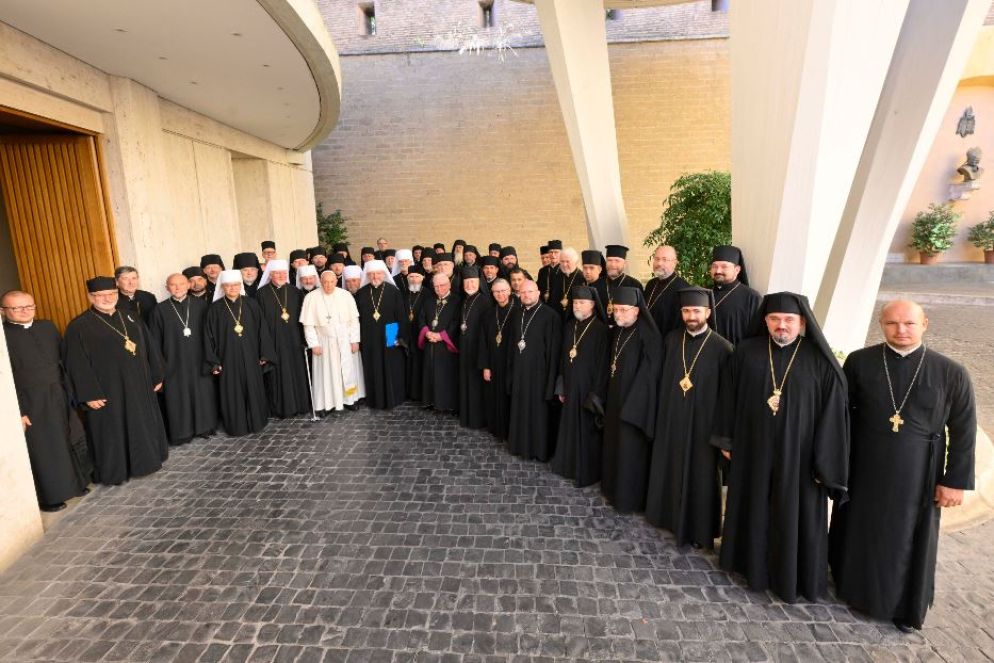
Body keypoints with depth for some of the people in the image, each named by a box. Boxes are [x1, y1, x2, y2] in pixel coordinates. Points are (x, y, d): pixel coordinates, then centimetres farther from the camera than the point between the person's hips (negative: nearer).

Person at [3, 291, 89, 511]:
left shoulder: (47, 327, 5)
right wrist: (17, 412, -17)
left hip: (60, 398, 5)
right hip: (30, 404, -5)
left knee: (72, 442, 17)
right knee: (43, 451, 8)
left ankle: (75, 483, 37)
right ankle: (50, 496, 26)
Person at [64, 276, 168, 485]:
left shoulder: (130, 318, 6)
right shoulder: (79, 326, -10)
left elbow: (147, 349, 11)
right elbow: (77, 365, -11)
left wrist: (156, 376, 10)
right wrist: (89, 394, -15)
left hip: (138, 386, 5)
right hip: (107, 391, -5)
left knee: (144, 425, 16)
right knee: (112, 431, 6)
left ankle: (145, 459, 33)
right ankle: (114, 471, 21)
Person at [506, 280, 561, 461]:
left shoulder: (550, 316, -11)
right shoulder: (516, 315, 9)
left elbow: (554, 349, -12)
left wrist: (551, 377, -15)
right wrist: (510, 371, 11)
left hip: (539, 371, -6)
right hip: (519, 371, 6)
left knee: (538, 411, 5)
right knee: (519, 410, 14)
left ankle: (539, 449, 20)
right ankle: (520, 444, 30)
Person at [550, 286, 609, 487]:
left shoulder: (601, 329, -13)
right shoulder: (568, 327, 6)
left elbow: (603, 365, -14)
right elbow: (562, 359, 11)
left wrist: (596, 395, -15)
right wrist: (561, 387, 9)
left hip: (588, 389, -6)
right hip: (570, 387, 6)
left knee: (587, 431, 4)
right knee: (569, 428, 16)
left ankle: (587, 471, 19)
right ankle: (568, 464, 32)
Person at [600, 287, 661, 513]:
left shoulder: (648, 335, -17)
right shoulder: (616, 332, 5)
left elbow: (649, 374, -18)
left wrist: (631, 406, -18)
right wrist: (604, 394, 10)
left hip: (635, 403, -7)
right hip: (614, 399, 8)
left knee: (630, 451, 4)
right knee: (613, 444, 17)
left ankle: (629, 497, 19)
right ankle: (613, 487, 34)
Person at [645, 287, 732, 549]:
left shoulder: (721, 348, -11)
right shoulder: (671, 340, 2)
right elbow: (662, 379, 7)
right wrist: (660, 413, 5)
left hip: (702, 422, -4)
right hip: (670, 418, 4)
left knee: (700, 475, 8)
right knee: (670, 469, 16)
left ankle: (699, 529, 26)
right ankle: (670, 514, 37)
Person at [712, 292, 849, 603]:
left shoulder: (821, 362, -10)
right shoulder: (746, 352, -3)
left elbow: (833, 414, -8)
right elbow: (729, 398, 3)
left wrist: (826, 464, -9)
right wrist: (726, 440, 5)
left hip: (797, 455, -2)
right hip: (753, 449, 2)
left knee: (794, 516, 11)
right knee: (753, 509, 17)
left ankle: (791, 577, 31)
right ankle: (752, 561, 38)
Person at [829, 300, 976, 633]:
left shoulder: (951, 373, -9)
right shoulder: (858, 362, -8)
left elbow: (963, 432, -3)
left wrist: (956, 480, -4)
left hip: (917, 475, 0)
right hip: (863, 469, 1)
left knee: (909, 540, 15)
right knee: (858, 533, 16)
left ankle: (906, 606, 37)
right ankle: (853, 583, 40)